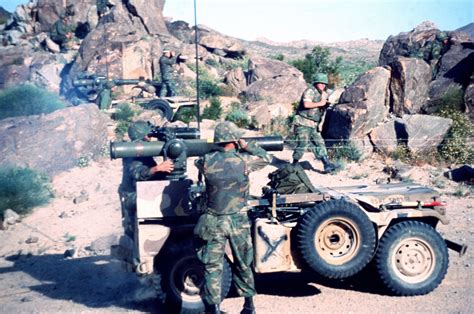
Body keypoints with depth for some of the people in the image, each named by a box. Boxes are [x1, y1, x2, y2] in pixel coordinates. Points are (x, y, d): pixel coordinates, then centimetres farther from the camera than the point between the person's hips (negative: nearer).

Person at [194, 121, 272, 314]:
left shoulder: (207, 161, -8)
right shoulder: (243, 161, -9)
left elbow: (198, 163, 16)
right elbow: (267, 158, 7)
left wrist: (216, 152, 20)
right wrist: (247, 146, 11)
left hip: (213, 222, 0)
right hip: (238, 221, 0)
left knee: (213, 267, 7)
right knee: (243, 265, 16)